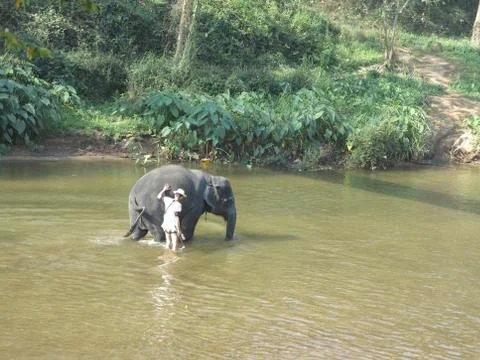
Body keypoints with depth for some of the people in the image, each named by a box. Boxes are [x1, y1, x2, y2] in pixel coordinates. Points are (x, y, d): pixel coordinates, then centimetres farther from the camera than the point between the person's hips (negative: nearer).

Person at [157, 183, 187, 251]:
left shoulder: (168, 200, 1)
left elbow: (159, 196, 17)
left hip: (166, 225, 8)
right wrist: (178, 230, -18)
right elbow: (176, 218, -21)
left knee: (168, 242, 18)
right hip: (173, 226, -8)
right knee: (175, 244, -2)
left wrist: (164, 189, 22)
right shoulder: (178, 205, -18)